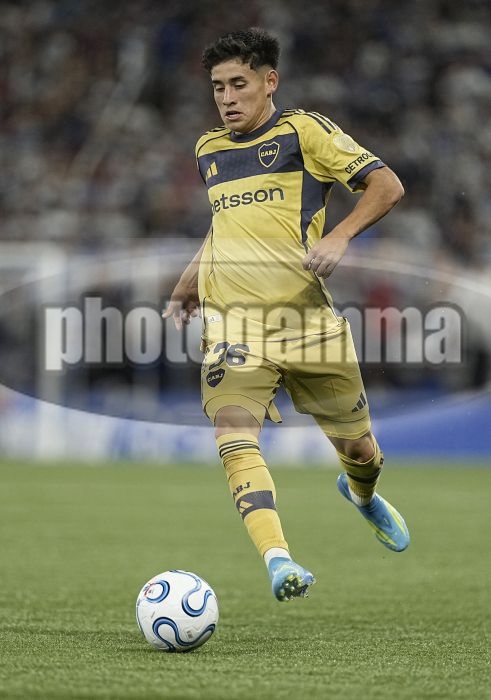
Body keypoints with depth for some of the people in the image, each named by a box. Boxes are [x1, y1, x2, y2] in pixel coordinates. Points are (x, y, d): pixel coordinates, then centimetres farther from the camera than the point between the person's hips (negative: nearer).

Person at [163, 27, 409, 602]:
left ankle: (361, 492, 46)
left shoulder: (303, 131, 0)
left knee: (356, 443, 9)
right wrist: (188, 285, 24)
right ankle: (278, 561, -33)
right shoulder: (209, 150, 17)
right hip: (231, 320, 3)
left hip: (305, 314, -3)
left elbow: (386, 186, -4)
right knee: (234, 436, -23)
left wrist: (339, 237, -18)